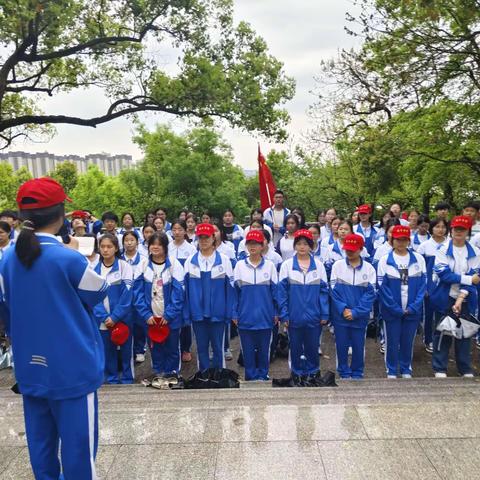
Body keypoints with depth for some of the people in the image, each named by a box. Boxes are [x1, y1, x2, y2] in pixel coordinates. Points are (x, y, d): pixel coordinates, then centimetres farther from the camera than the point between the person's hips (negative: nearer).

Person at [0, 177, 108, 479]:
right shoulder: (70, 259, -20)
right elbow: (98, 293, -3)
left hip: (30, 367, 6)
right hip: (72, 365, -6)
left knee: (40, 440, 21)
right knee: (77, 441, 8)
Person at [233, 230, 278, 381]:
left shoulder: (270, 265, -1)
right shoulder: (240, 265, 1)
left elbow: (275, 290, 2)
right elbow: (235, 291, 3)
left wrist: (276, 313, 0)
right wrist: (234, 313, -1)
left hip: (265, 316, 0)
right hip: (245, 316, 1)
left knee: (264, 347, 10)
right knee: (247, 348, 8)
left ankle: (263, 374, 26)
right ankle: (251, 375, 22)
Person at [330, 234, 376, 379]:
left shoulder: (369, 268, -2)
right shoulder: (337, 265, -2)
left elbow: (370, 293, -6)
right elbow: (333, 290, -4)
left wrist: (355, 312, -14)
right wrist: (343, 309, -15)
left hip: (360, 317, 0)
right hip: (340, 315, 0)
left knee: (358, 346, 10)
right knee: (341, 345, 9)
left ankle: (357, 373, 29)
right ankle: (344, 373, 26)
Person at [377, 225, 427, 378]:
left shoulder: (419, 259, 1)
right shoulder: (385, 260, -5)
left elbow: (423, 284, -2)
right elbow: (382, 287, -8)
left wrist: (413, 307, -10)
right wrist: (396, 309, -12)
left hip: (412, 310, 2)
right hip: (392, 311, -2)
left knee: (408, 341, 14)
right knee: (392, 341, 8)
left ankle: (406, 370, 31)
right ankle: (391, 371, 24)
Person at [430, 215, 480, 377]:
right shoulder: (443, 249, -6)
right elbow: (443, 274, -15)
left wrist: (461, 298, -17)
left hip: (465, 300, 2)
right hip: (445, 298, -2)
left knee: (464, 333, 10)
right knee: (442, 333, 5)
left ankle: (466, 369, 24)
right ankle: (440, 368, 16)